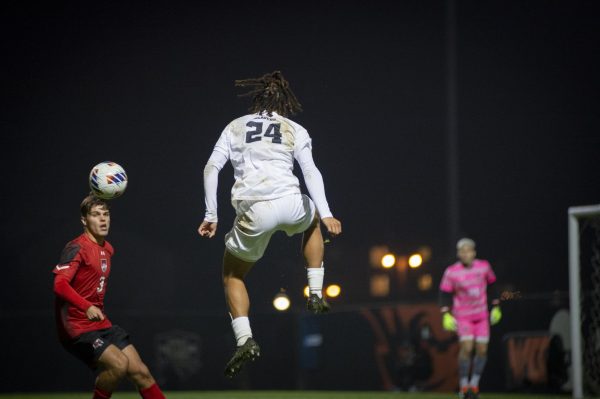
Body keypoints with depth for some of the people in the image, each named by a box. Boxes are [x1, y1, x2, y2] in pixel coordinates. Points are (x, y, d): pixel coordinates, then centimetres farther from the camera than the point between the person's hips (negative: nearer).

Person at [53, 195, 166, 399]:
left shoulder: (107, 249, 13)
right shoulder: (76, 248, -14)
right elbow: (60, 284, -28)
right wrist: (87, 307, -42)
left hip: (102, 325, 8)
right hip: (77, 328, -8)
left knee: (140, 371, -1)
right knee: (119, 363, -26)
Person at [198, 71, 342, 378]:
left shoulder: (235, 127, 18)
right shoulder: (295, 130, 15)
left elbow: (211, 168, 7)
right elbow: (310, 172, 0)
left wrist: (211, 215, 9)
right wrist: (326, 214, -7)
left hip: (252, 212, 0)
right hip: (290, 203, 0)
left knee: (232, 274, 21)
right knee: (312, 220, 38)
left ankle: (244, 339, 2)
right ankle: (315, 294, 30)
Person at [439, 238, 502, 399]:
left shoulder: (484, 267, -3)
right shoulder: (451, 272, -10)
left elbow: (493, 285, 11)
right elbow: (445, 293, -2)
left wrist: (496, 307, 13)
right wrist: (446, 315, -11)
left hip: (482, 315, 3)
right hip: (462, 316, -3)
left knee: (482, 350, 0)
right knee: (466, 347, -18)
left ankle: (474, 384, 18)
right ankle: (463, 385, -7)